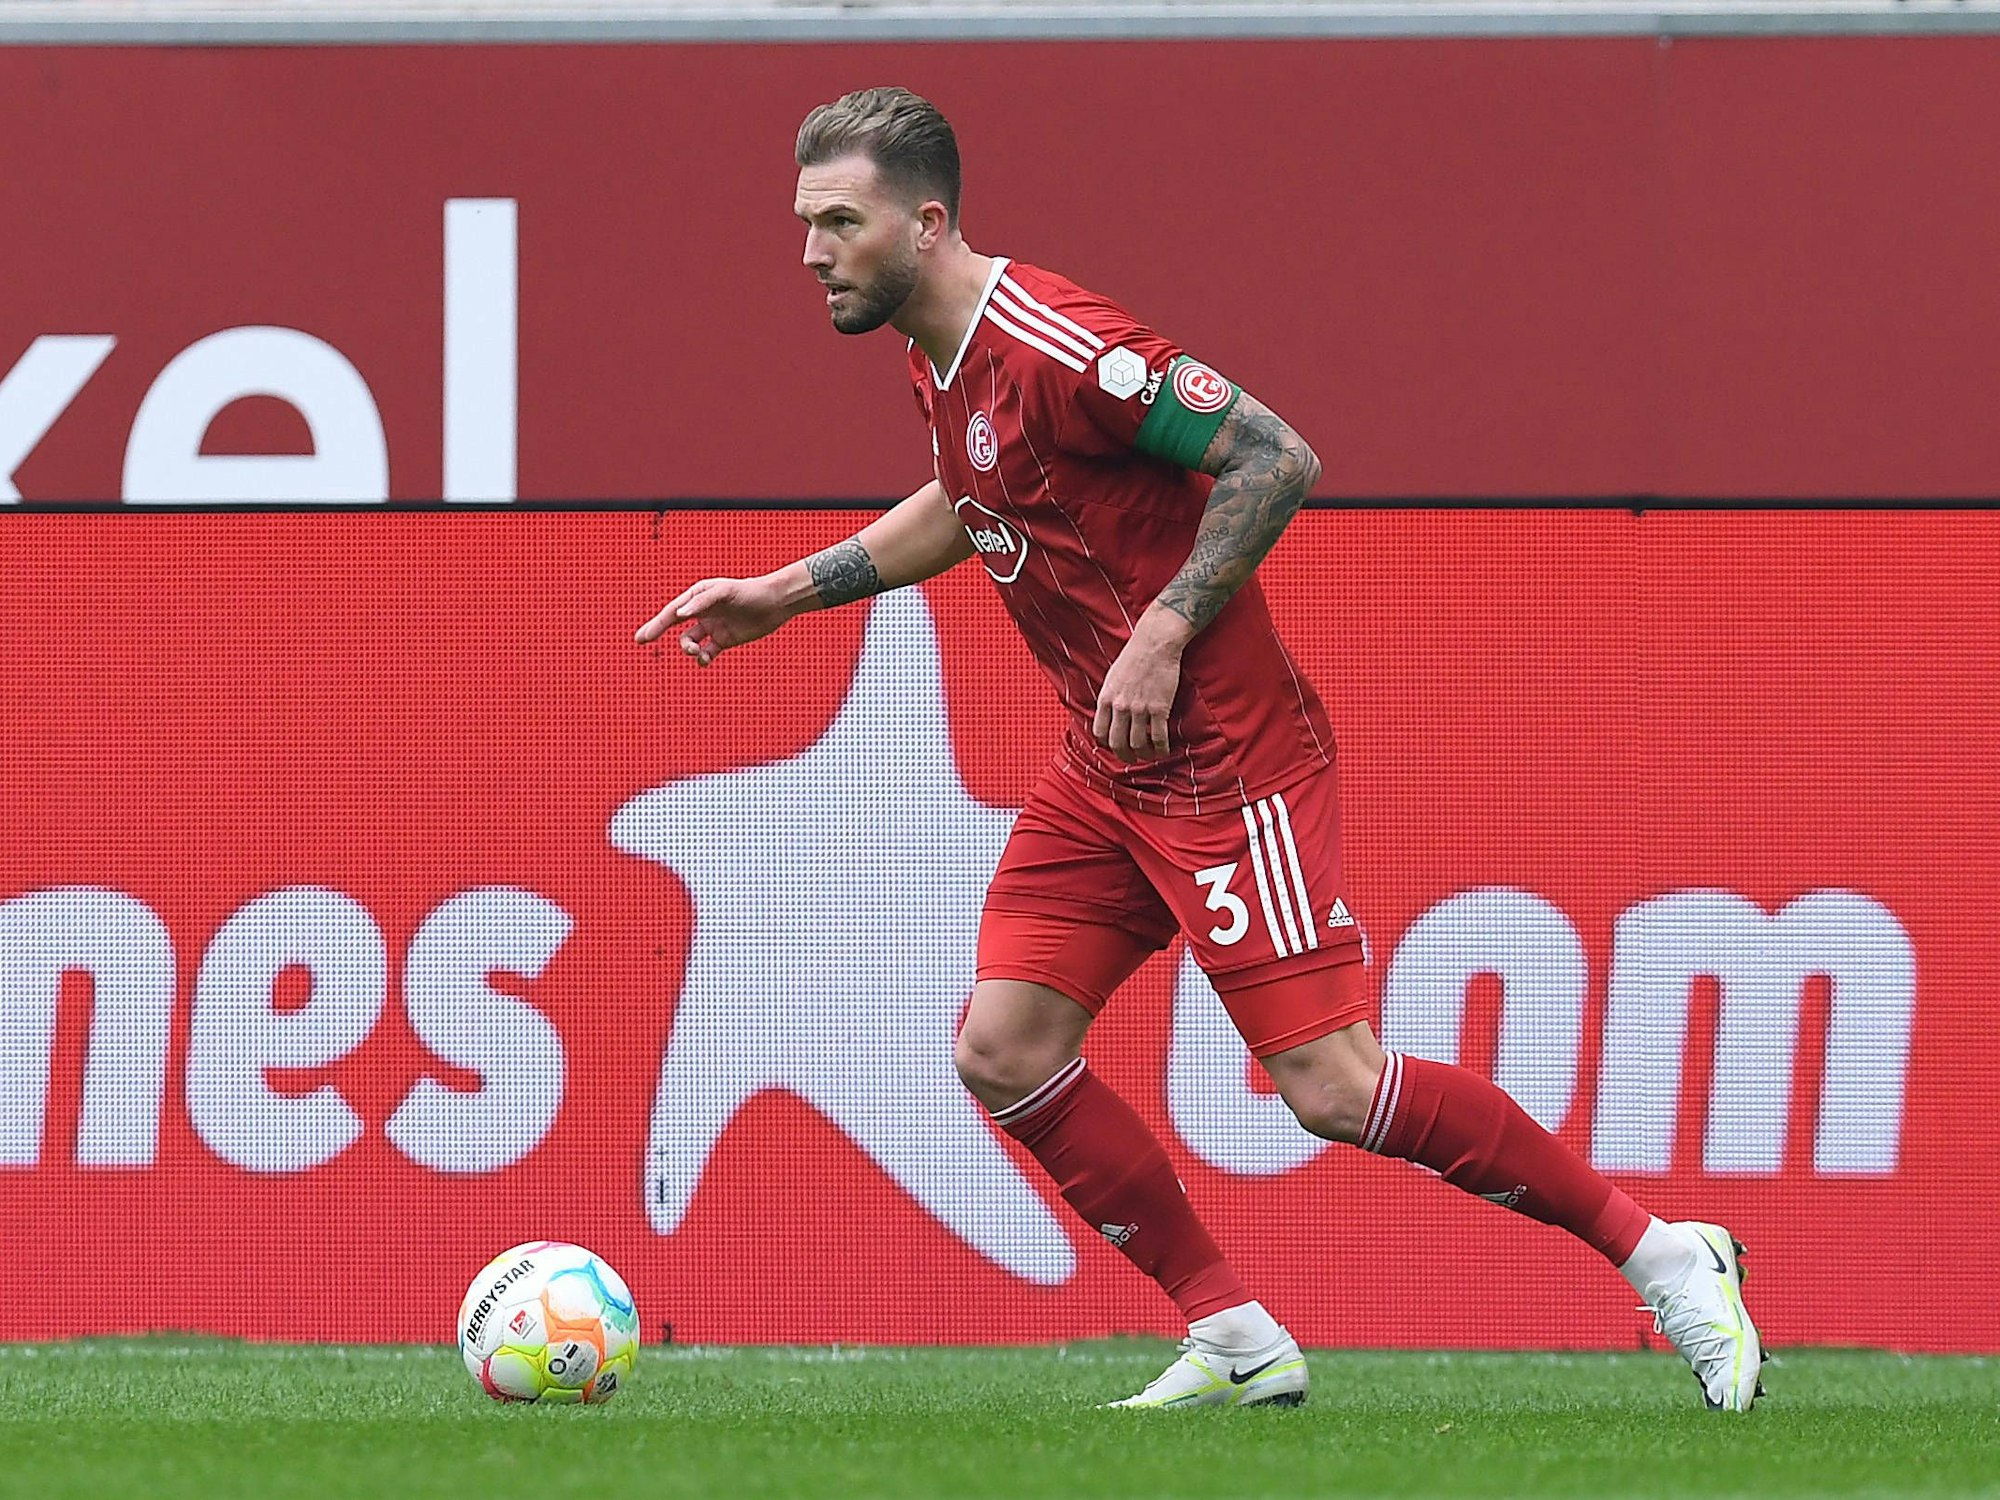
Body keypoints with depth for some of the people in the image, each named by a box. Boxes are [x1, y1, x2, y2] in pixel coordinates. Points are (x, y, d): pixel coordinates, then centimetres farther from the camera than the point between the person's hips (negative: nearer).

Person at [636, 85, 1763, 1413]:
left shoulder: (1053, 346, -22)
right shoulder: (942, 355, 7)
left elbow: (1278, 460, -22)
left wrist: (1163, 635, -22)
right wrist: (786, 592, 24)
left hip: (1224, 755, -9)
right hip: (1108, 768, 9)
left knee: (1332, 1085, -12)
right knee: (1004, 1052, 0)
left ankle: (1668, 1260, 0)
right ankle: (1237, 1342, 7)